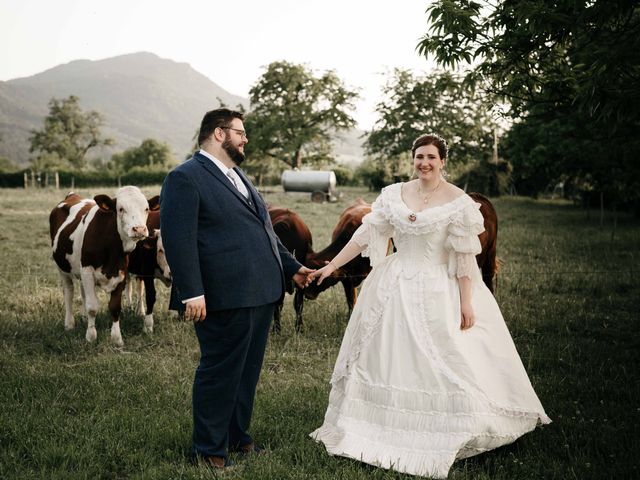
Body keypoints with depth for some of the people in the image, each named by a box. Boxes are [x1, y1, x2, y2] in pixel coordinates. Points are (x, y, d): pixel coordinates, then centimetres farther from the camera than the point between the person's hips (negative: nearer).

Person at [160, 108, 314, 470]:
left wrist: (291, 267, 23)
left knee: (248, 371, 18)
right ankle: (210, 448, 19)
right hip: (225, 298, -9)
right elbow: (178, 239, -17)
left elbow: (265, 231, 26)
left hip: (261, 294, 9)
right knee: (220, 373, 3)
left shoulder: (240, 177, 21)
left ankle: (238, 436, 33)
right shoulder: (185, 178, -9)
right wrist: (192, 293, -22)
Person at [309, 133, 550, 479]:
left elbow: (465, 255, -10)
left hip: (437, 292, -4)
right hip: (394, 288, 4)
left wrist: (466, 302, -14)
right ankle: (389, 432, 25)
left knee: (438, 364, -2)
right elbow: (365, 235, 2)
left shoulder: (458, 202, -9)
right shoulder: (394, 194, 2)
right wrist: (331, 266, -2)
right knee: (386, 359, 10)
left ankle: (439, 440, 14)